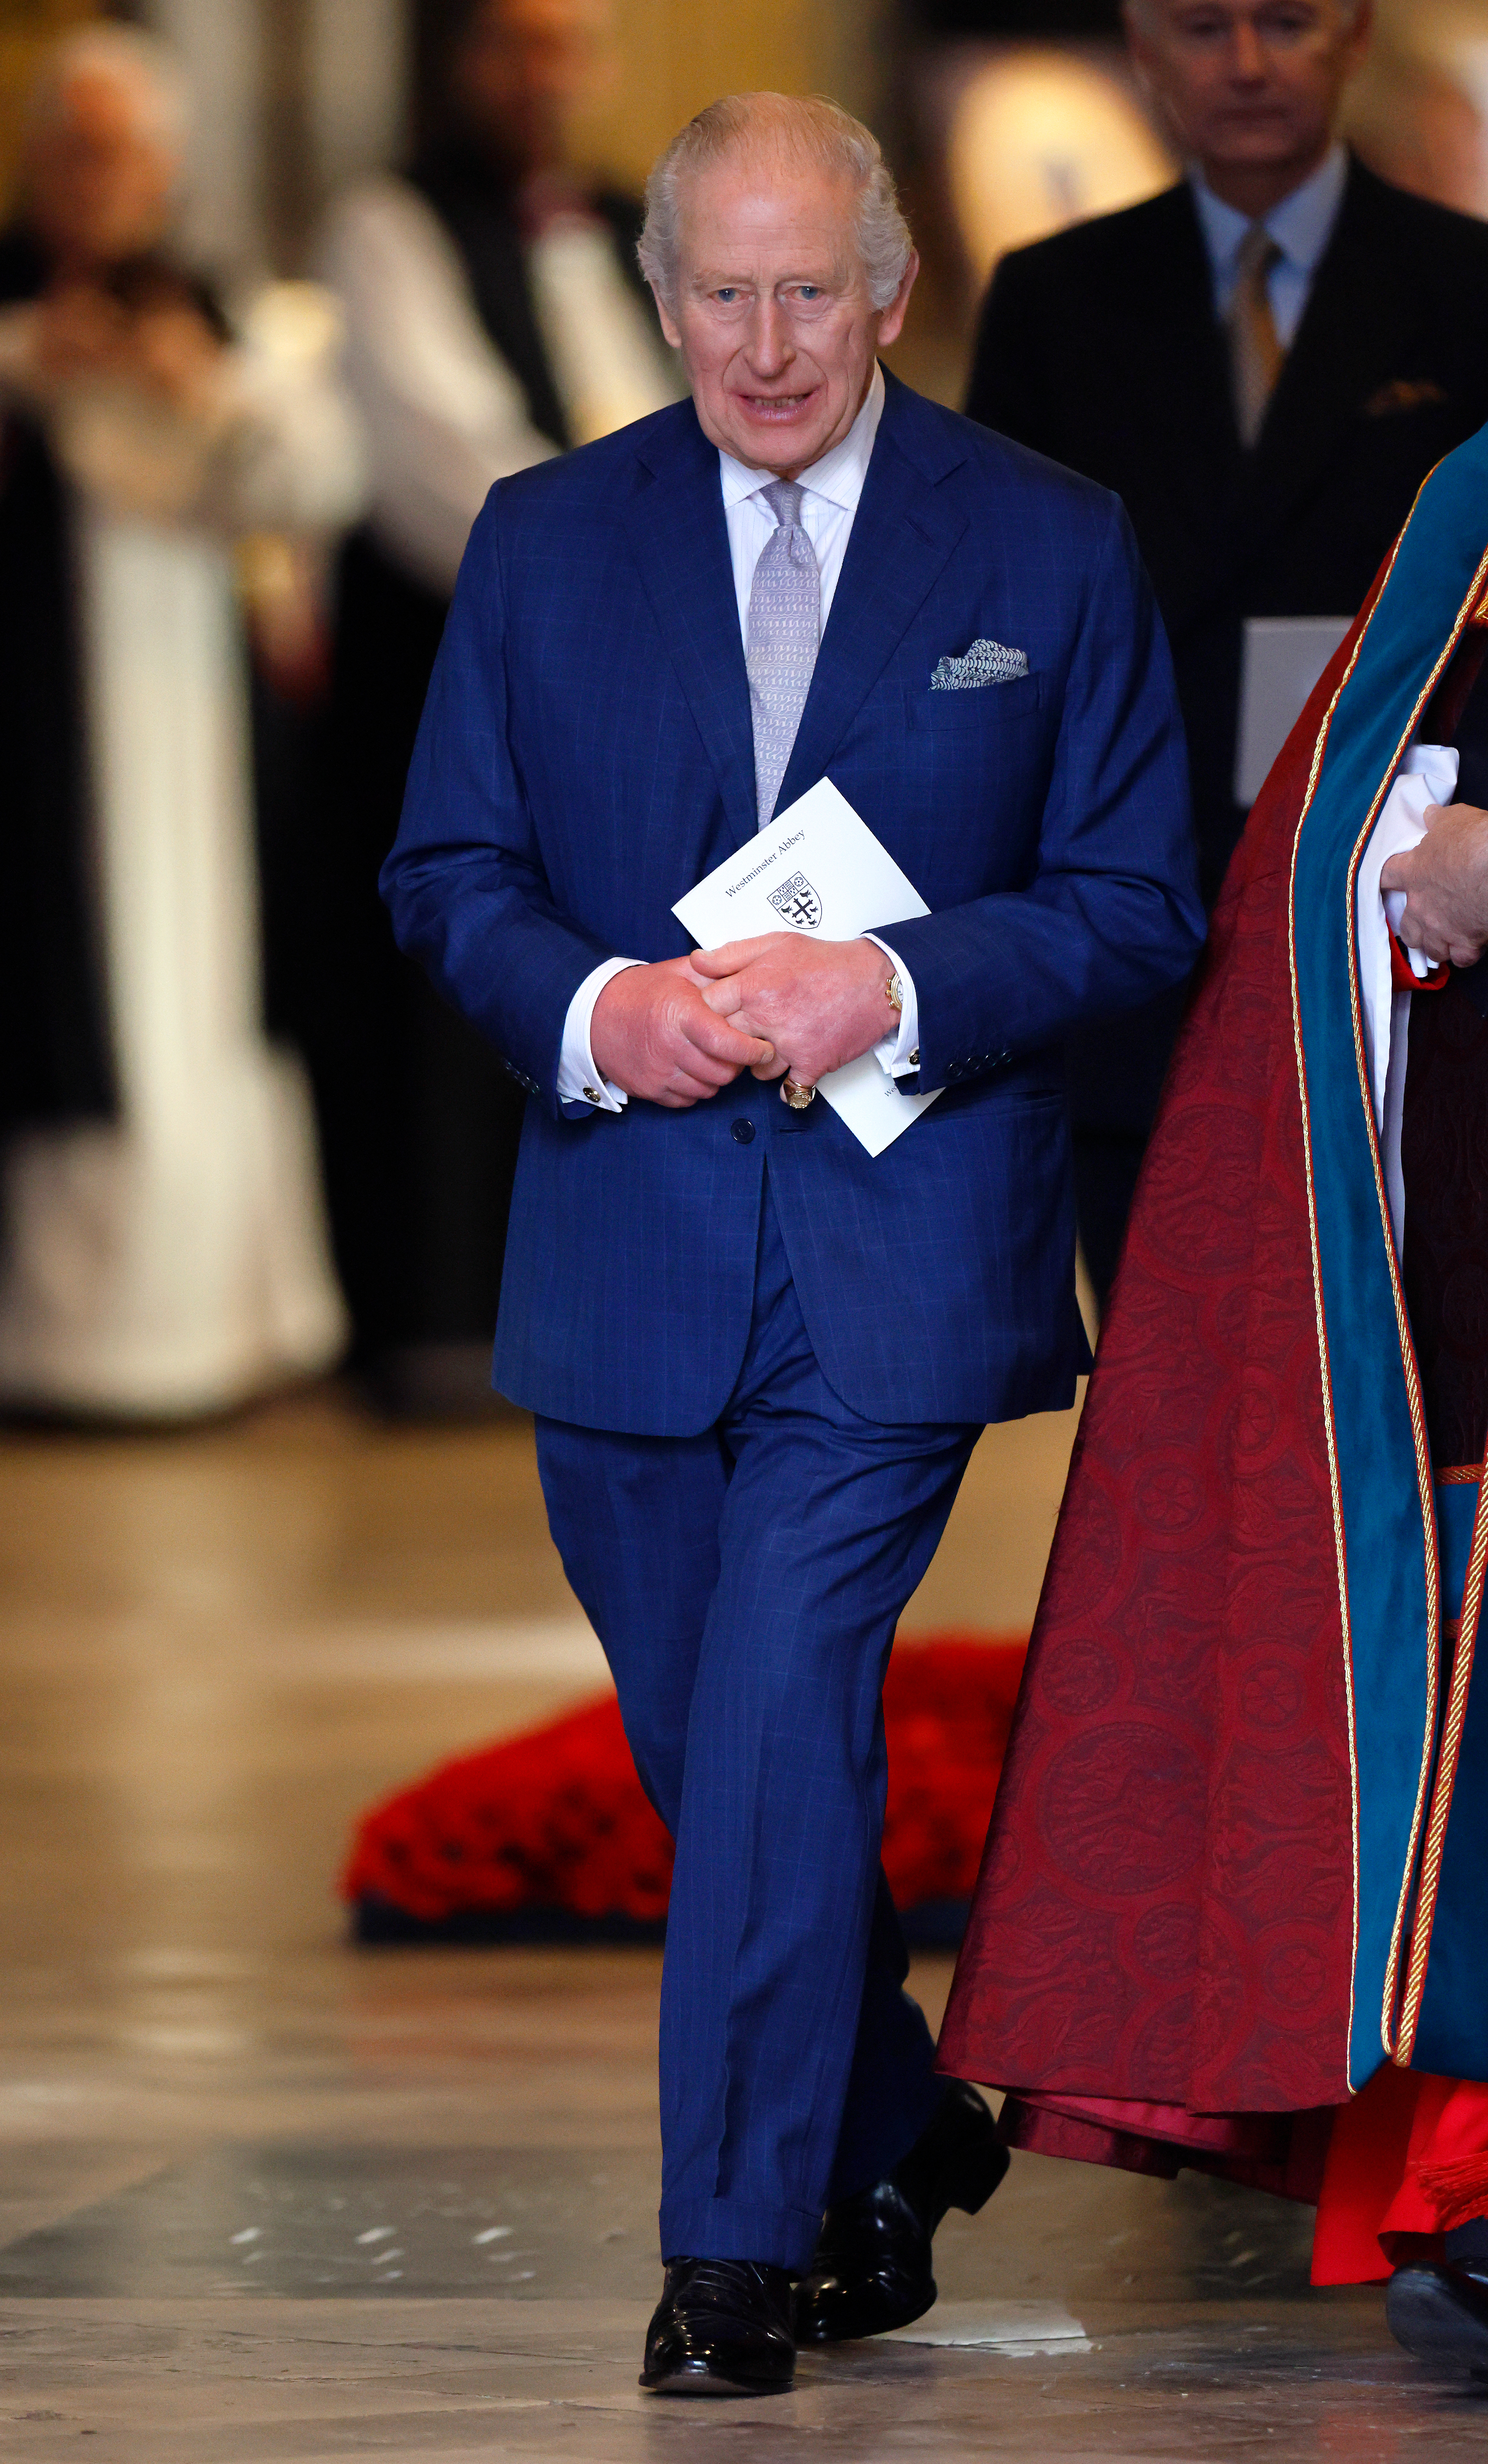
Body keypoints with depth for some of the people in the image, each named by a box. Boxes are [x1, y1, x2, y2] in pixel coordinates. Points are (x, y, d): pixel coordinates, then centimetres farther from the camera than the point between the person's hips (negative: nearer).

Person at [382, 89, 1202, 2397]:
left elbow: (1136, 901, 1)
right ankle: (900, 2136, 31)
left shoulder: (1048, 548, 1)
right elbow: (448, 870, 9)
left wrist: (900, 991, -16)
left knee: (781, 1724, -14)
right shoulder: (544, 542, 7)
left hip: (899, 1248, -3)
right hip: (627, 1243, 3)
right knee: (722, 1755, 11)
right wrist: (590, 1004, -12)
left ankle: (741, 2245, -9)